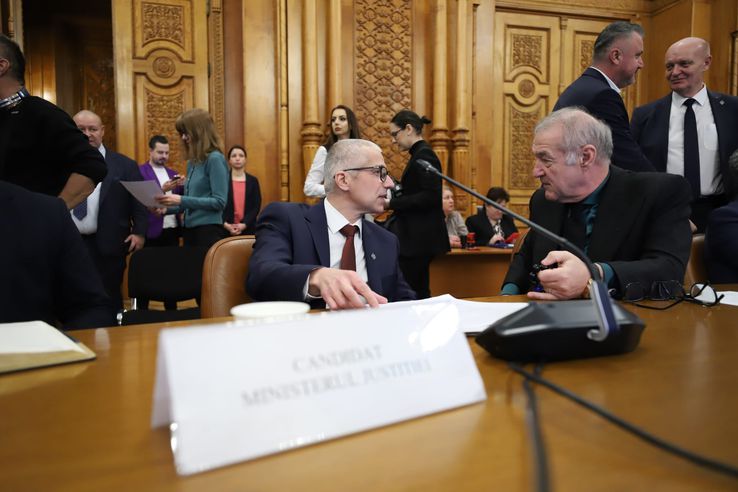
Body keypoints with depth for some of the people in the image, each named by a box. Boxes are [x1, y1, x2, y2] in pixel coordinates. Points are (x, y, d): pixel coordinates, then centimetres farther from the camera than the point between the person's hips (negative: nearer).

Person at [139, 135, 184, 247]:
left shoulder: (172, 173, 15)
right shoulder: (140, 172, -3)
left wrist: (183, 185, -8)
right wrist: (162, 190, -22)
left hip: (173, 230, 5)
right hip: (153, 231, -5)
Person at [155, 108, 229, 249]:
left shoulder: (215, 159, -11)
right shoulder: (192, 162, 13)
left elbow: (219, 202, -17)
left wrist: (181, 200, -18)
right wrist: (166, 209, 3)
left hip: (208, 230, -8)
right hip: (189, 229, 8)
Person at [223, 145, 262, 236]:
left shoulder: (253, 181, 9)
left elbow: (256, 206, 2)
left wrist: (244, 224, -11)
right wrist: (225, 224, -14)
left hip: (248, 229, 1)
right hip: (226, 229, -1)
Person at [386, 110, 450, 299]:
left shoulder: (424, 155, -12)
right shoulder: (419, 154, 16)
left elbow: (430, 196, -22)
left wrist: (391, 203, -17)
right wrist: (394, 192, 9)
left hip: (419, 238, -10)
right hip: (416, 236, 10)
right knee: (418, 292, 13)